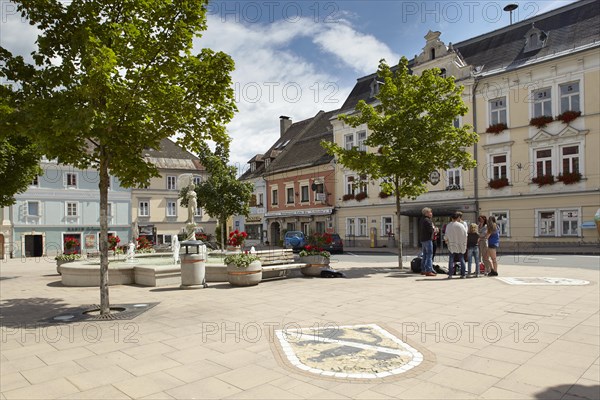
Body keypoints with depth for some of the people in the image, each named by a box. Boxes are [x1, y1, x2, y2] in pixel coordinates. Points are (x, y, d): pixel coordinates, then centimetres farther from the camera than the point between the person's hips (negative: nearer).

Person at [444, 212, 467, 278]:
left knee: (451, 260, 5)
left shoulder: (448, 226, -4)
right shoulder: (461, 225, -7)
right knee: (462, 259, 9)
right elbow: (465, 236, -4)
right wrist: (465, 245, 6)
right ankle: (463, 274, 10)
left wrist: (447, 241, 20)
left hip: (452, 246, 0)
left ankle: (450, 274, 3)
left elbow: (446, 236, 1)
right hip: (460, 246, 0)